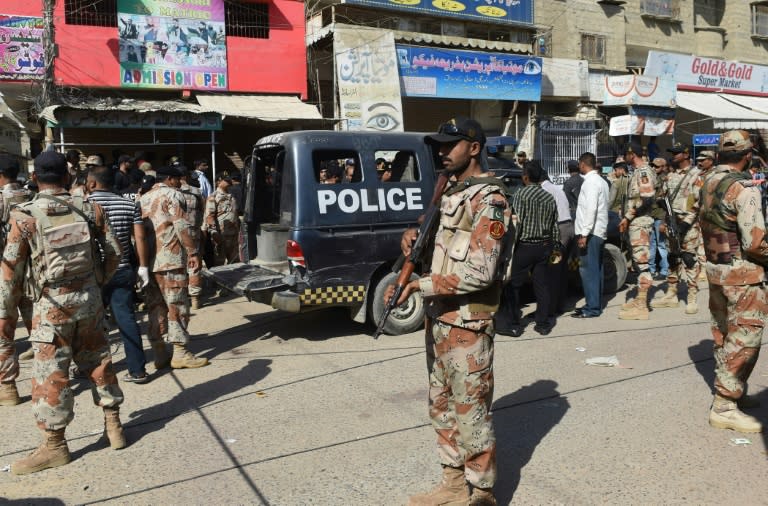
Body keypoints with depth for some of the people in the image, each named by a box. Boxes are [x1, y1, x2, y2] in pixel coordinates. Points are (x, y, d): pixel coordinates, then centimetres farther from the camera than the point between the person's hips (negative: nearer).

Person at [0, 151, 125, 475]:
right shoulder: (89, 209, -1)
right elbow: (114, 252, 4)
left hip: (52, 305, -3)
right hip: (89, 299, 4)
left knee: (50, 373, 5)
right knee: (98, 361, 16)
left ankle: (54, 445, 13)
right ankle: (113, 425, 25)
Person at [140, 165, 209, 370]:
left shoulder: (144, 198, 20)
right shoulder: (172, 194, -3)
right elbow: (182, 227, -13)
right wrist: (193, 252, -10)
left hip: (148, 261, 8)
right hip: (169, 260, -7)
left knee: (155, 307, 9)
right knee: (177, 305, -2)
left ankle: (159, 354, 12)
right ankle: (180, 353, -1)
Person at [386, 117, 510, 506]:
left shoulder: (488, 200, -13)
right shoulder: (449, 193, 13)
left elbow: (480, 272, -22)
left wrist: (421, 285, -20)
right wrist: (413, 235, 0)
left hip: (467, 323, -9)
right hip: (437, 318, 9)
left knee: (471, 412, 2)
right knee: (442, 407, 17)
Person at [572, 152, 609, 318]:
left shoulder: (591, 182, -13)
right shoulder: (601, 181, 16)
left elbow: (590, 209, -22)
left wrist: (584, 234, -22)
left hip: (591, 233, -10)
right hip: (599, 232, 10)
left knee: (588, 270, -6)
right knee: (595, 269, 13)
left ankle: (592, 308, -4)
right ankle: (596, 304, 20)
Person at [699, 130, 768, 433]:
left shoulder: (709, 181, 7)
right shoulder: (744, 187, -18)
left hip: (715, 268, 9)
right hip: (743, 274, -8)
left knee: (724, 335, 18)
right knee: (743, 340, -2)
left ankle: (731, 391, 33)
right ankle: (725, 407, 2)